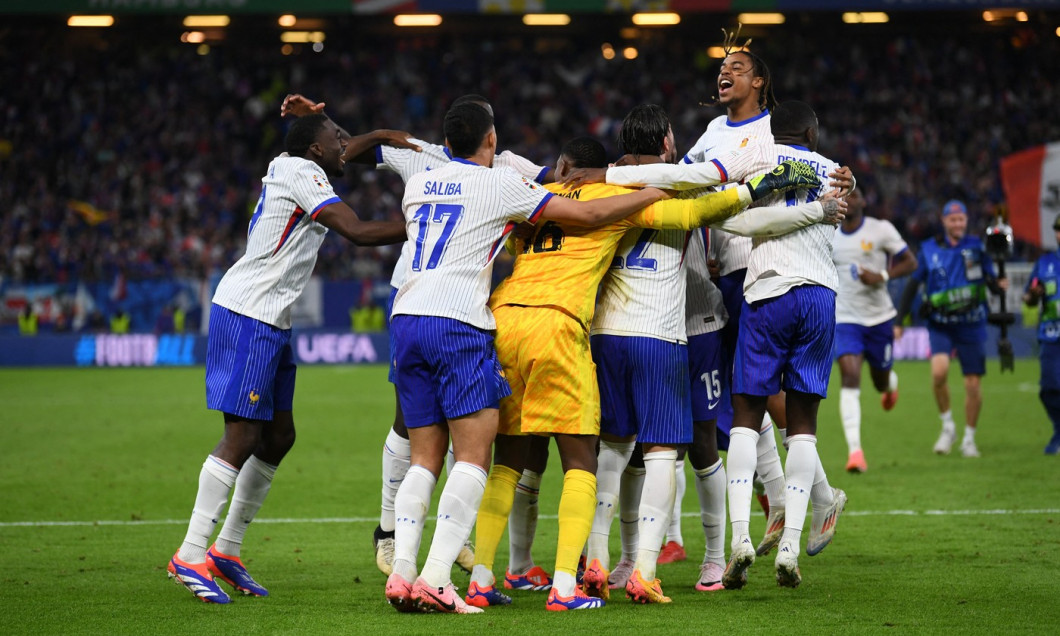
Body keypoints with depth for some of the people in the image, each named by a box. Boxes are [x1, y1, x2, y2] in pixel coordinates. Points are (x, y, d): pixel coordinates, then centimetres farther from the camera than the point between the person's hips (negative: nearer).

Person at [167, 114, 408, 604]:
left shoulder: (285, 169, 15)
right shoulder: (300, 173, -13)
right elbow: (358, 232, -20)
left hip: (270, 322, 10)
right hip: (247, 316, -10)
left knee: (279, 436, 10)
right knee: (243, 435, -11)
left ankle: (226, 550, 16)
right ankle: (190, 556, -8)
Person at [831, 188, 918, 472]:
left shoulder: (881, 229, -7)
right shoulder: (829, 237, 4)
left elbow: (910, 262, -4)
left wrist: (882, 276, -19)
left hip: (879, 317, -1)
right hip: (846, 319, 1)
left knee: (881, 381, 12)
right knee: (850, 378, -18)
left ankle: (891, 383, 55)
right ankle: (854, 451, -23)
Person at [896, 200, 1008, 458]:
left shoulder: (976, 246, 1)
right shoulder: (929, 250, 1)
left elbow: (991, 281, 3)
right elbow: (913, 284, 7)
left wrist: (999, 285, -22)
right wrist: (899, 320, 4)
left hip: (971, 325, 1)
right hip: (940, 325, -1)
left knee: (973, 384, 1)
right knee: (939, 370, -24)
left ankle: (969, 439, 20)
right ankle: (947, 426, -4)